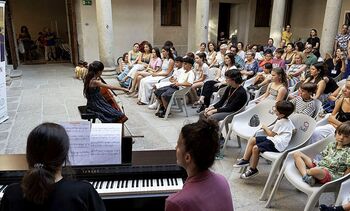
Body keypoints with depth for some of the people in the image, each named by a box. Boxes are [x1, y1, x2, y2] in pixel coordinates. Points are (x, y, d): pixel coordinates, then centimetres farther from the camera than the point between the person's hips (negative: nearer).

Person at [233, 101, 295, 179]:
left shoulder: (280, 122, -17)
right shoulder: (288, 120, 10)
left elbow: (271, 134, -11)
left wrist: (265, 127, 7)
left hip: (277, 144, -11)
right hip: (275, 138, 11)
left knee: (255, 148, -25)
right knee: (252, 140, 2)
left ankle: (253, 169, -7)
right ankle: (245, 160, 4)